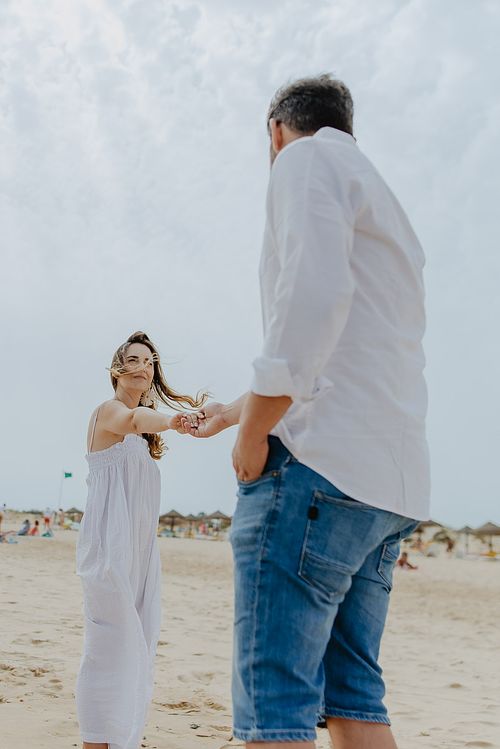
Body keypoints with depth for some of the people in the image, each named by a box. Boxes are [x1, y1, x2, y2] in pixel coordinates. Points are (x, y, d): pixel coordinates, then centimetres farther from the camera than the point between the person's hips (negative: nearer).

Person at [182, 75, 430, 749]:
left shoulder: (309, 158, 3)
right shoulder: (386, 209, 30)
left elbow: (314, 294, -18)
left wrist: (253, 432, -13)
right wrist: (235, 411, 42)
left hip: (318, 464, -9)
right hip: (391, 484, 9)